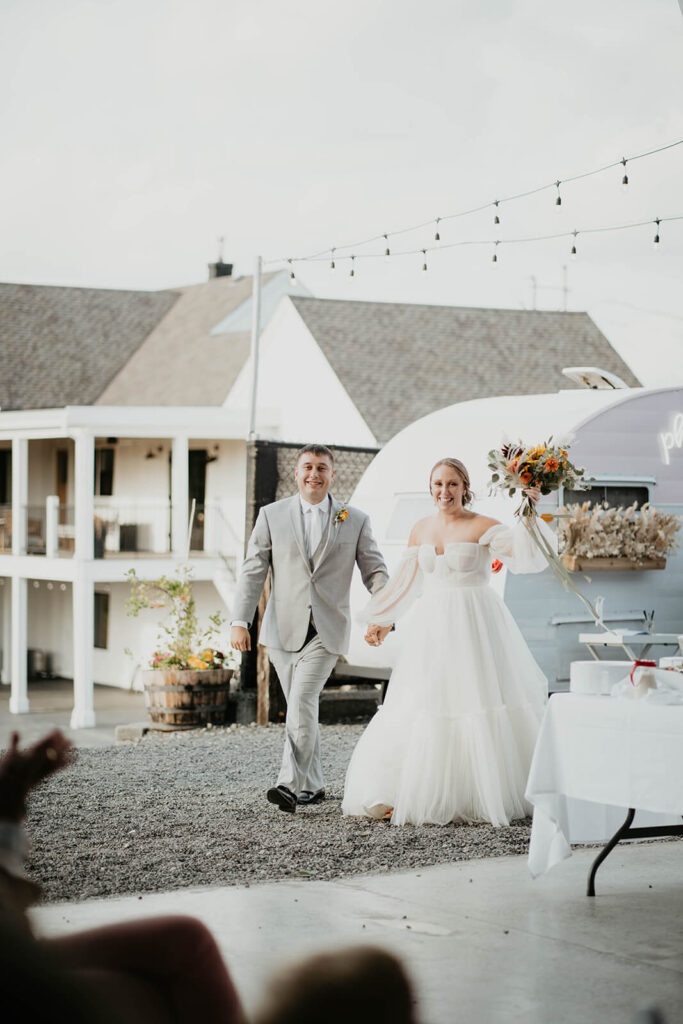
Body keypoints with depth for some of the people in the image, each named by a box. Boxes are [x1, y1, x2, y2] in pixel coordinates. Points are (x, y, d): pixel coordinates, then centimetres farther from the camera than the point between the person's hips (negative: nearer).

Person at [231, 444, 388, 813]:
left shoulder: (355, 520, 6)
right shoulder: (272, 515, 7)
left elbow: (375, 573, 6)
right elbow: (252, 571, 4)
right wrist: (239, 620, -6)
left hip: (327, 630, -2)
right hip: (283, 629, 2)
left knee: (302, 701, -17)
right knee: (299, 709, 8)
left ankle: (290, 785, -19)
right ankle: (312, 785, 21)